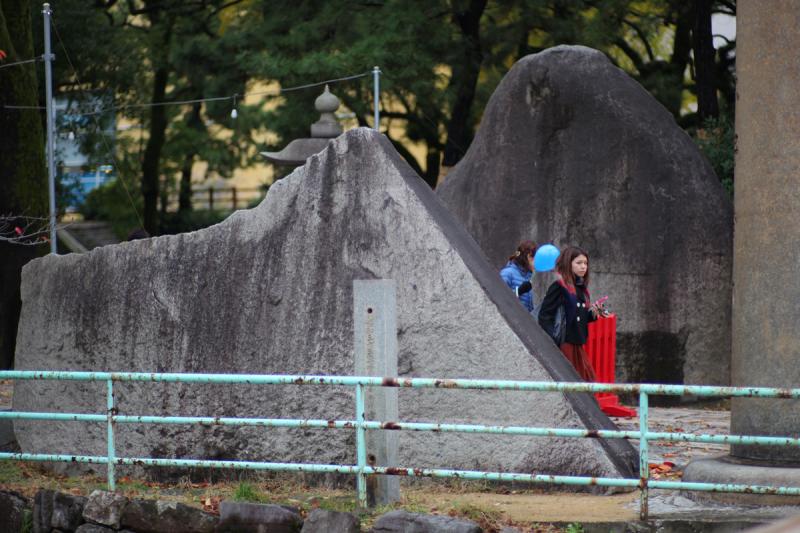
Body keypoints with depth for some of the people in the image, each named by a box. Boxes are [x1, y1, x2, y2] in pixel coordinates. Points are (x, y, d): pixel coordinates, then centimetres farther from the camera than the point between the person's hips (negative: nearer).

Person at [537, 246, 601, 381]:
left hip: (577, 345, 8)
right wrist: (552, 342, -21)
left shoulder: (581, 289, 14)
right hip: (563, 344, -8)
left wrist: (592, 314, 1)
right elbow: (544, 316, -15)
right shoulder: (559, 287, -10)